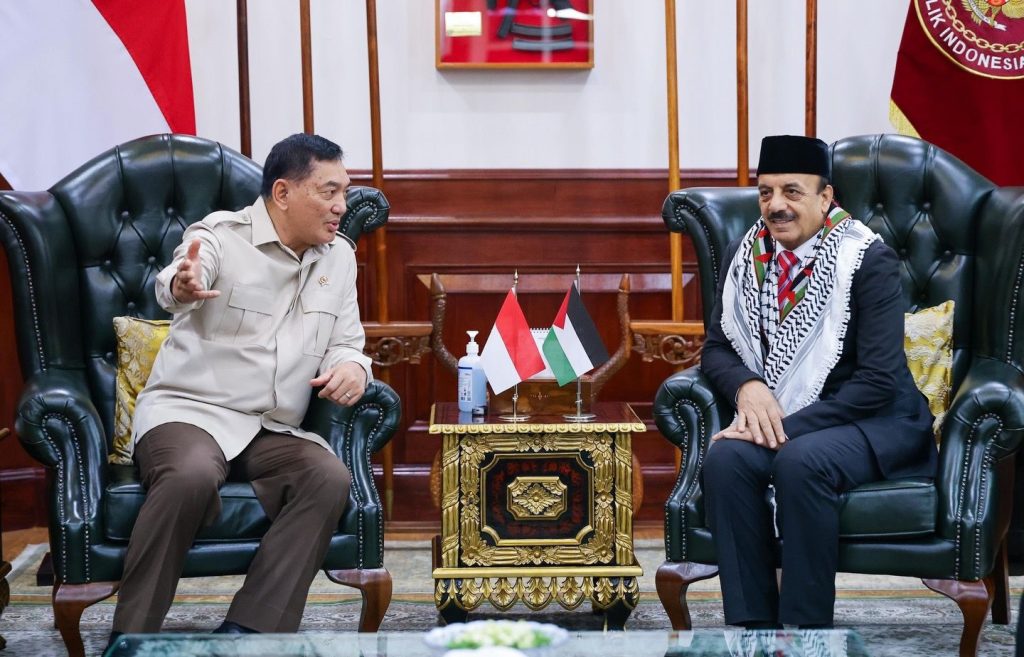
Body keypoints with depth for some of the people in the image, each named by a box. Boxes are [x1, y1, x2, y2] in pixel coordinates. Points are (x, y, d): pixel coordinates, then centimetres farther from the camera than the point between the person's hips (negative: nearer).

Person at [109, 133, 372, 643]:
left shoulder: (339, 257, 13)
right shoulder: (220, 237, -7)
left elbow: (346, 343, 17)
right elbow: (172, 286, -28)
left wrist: (351, 367, -9)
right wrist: (182, 285, -55)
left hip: (275, 431, 5)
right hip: (189, 410, -5)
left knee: (329, 477, -27)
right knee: (192, 476, -38)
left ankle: (247, 632, -27)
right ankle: (130, 637, -25)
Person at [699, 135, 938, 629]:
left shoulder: (869, 261, -12)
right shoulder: (744, 256, 4)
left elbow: (879, 380, -18)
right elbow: (716, 348, 9)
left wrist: (791, 427, -24)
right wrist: (746, 385, -15)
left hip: (873, 421, -4)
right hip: (777, 416, 5)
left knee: (801, 461, -36)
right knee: (724, 459, -28)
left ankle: (806, 635, -25)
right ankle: (753, 628, -21)